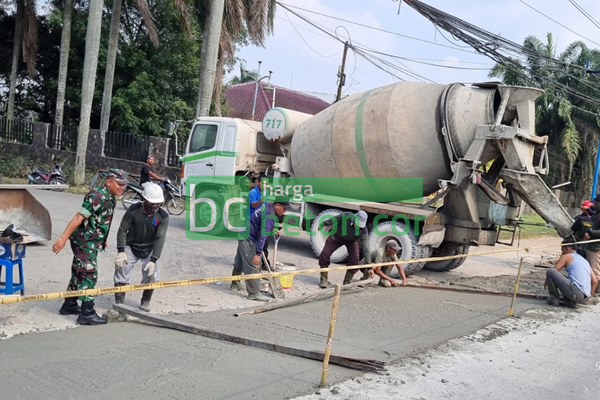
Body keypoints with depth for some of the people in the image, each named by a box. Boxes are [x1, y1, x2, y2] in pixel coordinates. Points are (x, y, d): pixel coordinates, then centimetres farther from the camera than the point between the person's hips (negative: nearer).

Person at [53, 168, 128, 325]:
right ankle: (87, 314, -2)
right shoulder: (98, 196, -21)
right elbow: (79, 217, -25)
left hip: (91, 242, 10)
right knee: (89, 275, -7)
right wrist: (63, 238, -27)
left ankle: (69, 305, 31)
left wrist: (102, 239, 24)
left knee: (79, 273, 18)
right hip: (84, 241, -10)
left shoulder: (110, 198, 9)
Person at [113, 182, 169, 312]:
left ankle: (145, 301, 13)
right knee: (121, 270, -8)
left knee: (152, 274, -10)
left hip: (149, 249, 0)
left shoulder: (163, 217, -20)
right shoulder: (133, 210, -20)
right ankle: (119, 303, 5)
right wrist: (121, 251, -24)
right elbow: (122, 230, -15)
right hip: (131, 246, 0)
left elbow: (160, 239, -24)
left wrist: (153, 260, -32)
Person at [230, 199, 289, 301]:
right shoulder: (269, 216, -24)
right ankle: (254, 293, -8)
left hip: (244, 235, 11)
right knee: (253, 266, -10)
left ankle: (235, 284, 40)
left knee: (240, 262, 24)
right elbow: (262, 235, -29)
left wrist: (273, 230, 31)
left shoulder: (268, 206, 5)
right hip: (249, 240, -11)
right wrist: (258, 254, -31)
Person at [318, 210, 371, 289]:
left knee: (354, 260, -20)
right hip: (337, 236, 0)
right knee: (324, 255, -11)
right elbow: (333, 220, -16)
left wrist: (369, 267, -31)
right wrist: (322, 224, 3)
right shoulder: (346, 216, -38)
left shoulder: (363, 230, -35)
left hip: (351, 241, 0)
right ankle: (324, 280, 5)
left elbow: (365, 248, -31)